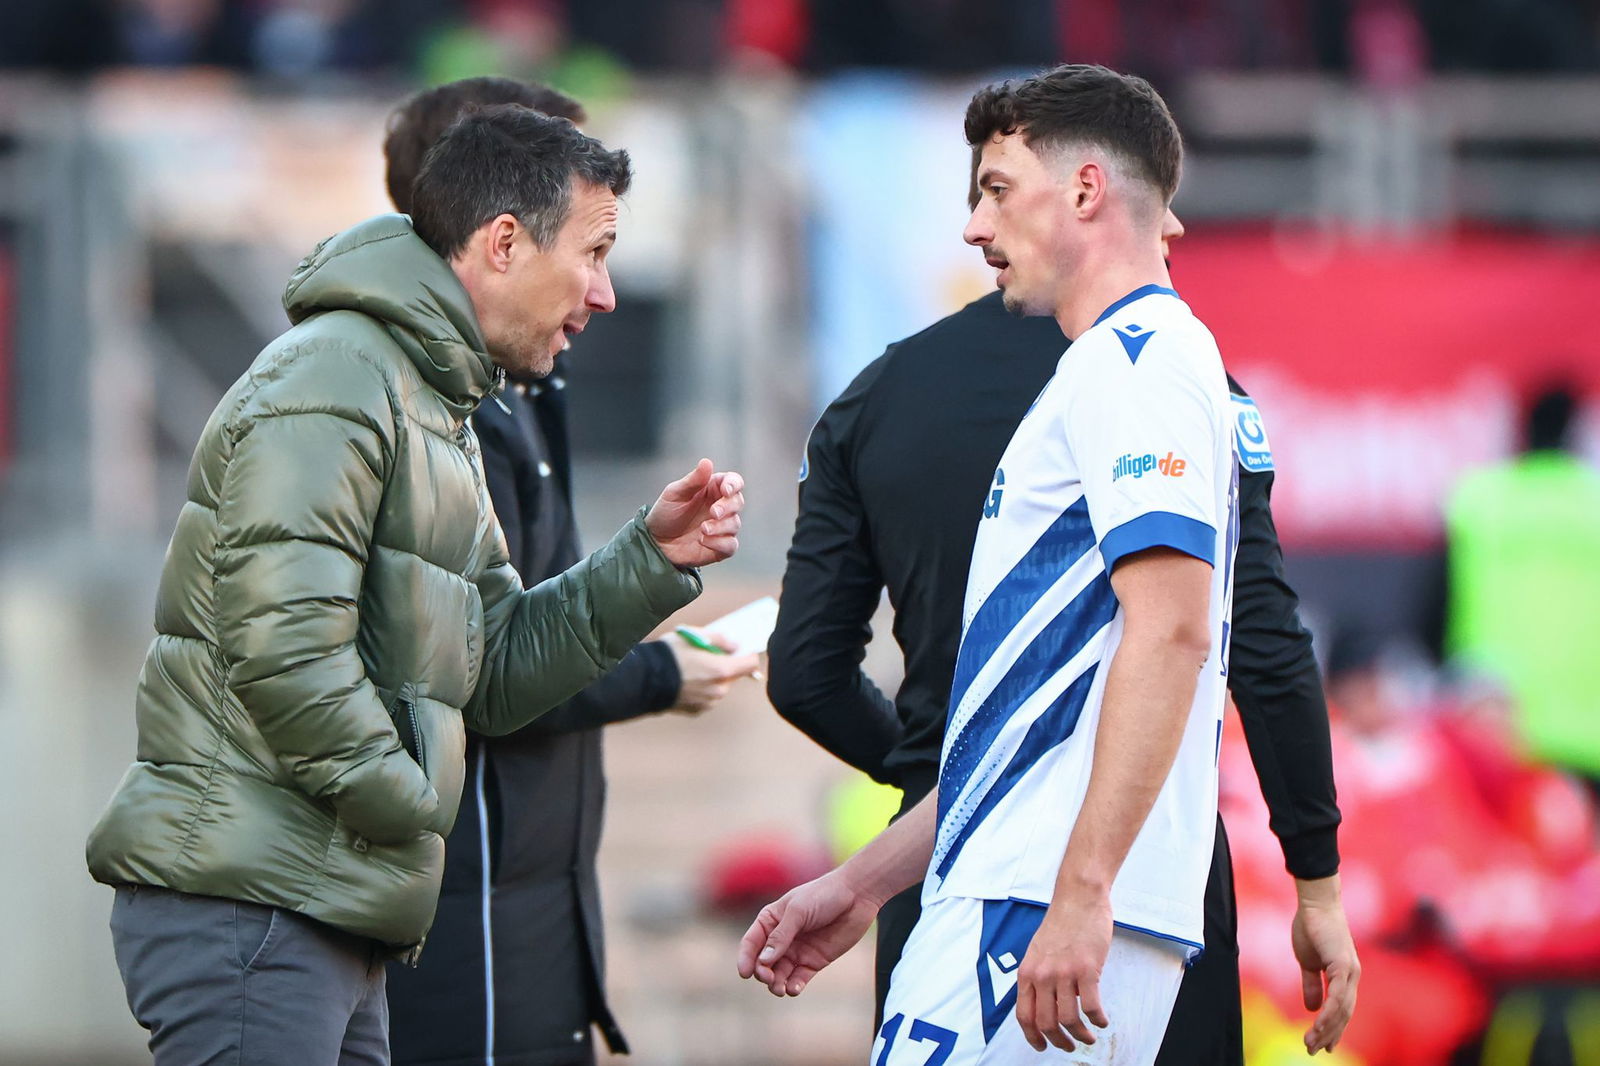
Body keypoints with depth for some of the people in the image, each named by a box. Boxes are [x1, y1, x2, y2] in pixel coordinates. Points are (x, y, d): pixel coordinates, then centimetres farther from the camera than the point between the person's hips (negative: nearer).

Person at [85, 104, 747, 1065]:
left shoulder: (439, 410, 23)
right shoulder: (333, 374, -11)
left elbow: (495, 671, 20)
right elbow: (279, 646, -23)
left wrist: (652, 560, 9)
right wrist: (404, 804, -12)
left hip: (332, 927, 10)